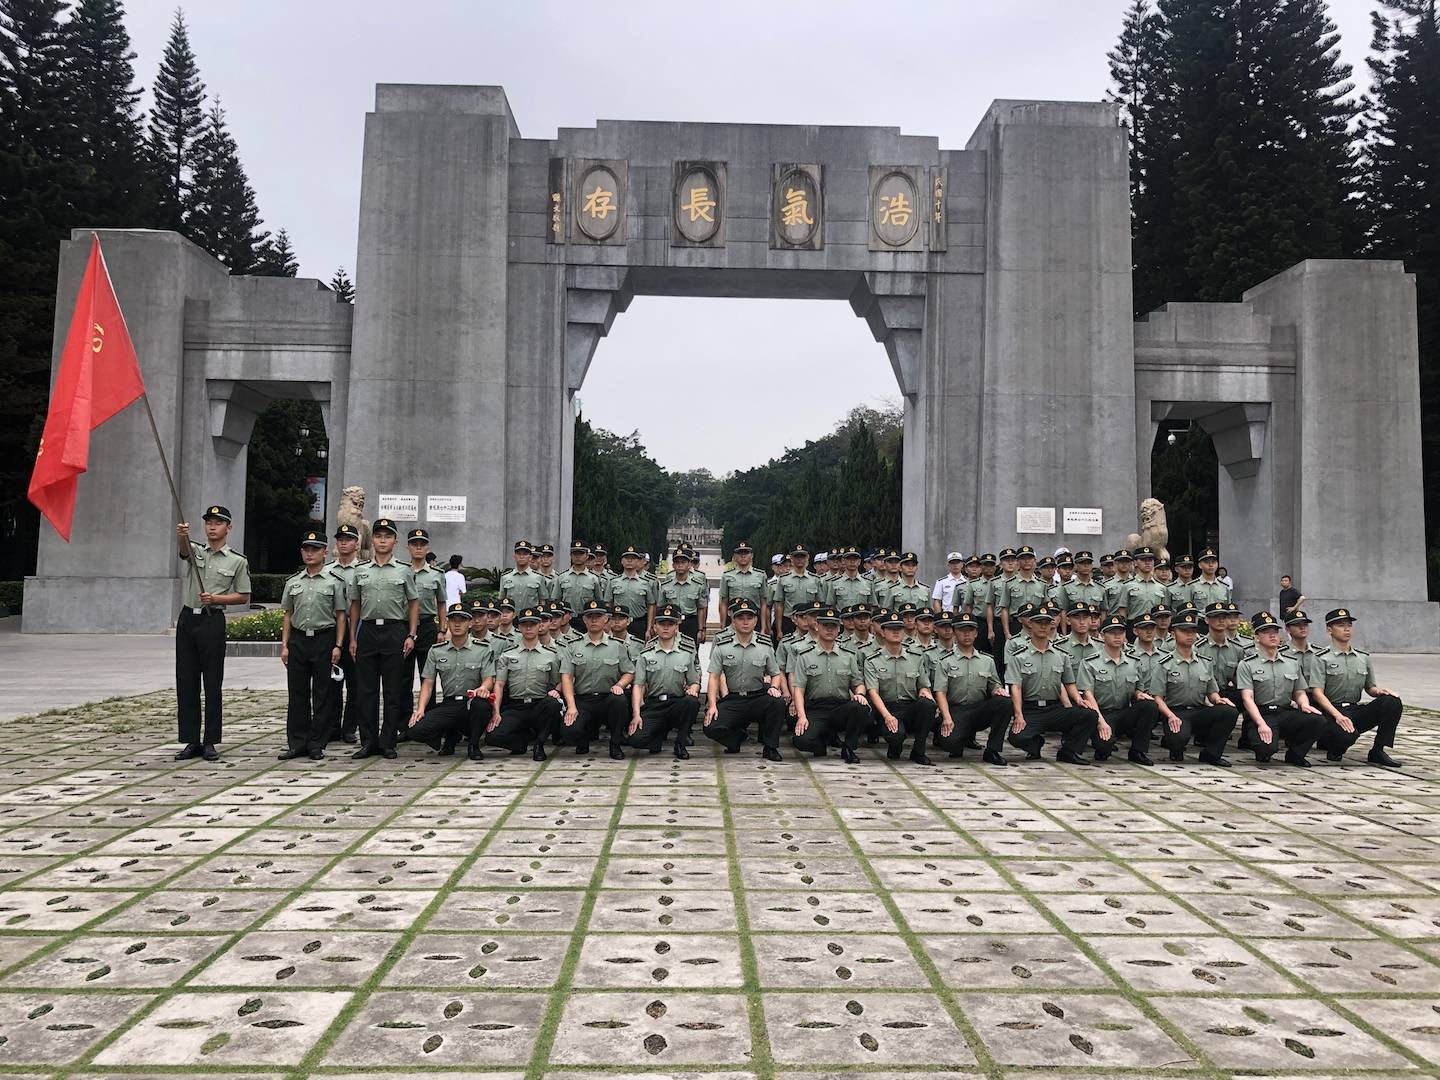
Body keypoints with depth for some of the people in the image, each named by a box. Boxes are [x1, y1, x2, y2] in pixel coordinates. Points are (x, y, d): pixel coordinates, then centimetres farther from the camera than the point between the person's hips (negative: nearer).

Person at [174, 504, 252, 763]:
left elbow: (243, 596, 3)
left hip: (213, 621, -3)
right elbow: (182, 548, -17)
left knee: (213, 684, 0)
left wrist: (215, 598, -13)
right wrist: (182, 535, -40)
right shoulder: (195, 550, 8)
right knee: (185, 683, 5)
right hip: (187, 618, 3)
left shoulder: (237, 561, 2)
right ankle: (191, 741, 12)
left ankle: (210, 742, 7)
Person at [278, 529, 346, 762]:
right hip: (298, 640, 3)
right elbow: (288, 616, 14)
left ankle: (317, 745, 8)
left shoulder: (334, 582, 1)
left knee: (323, 695, 1)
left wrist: (338, 646, -7)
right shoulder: (293, 582, 11)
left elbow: (340, 616, 0)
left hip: (324, 639, -3)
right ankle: (297, 744, 12)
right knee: (297, 694, 5)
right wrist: (284, 645, 7)